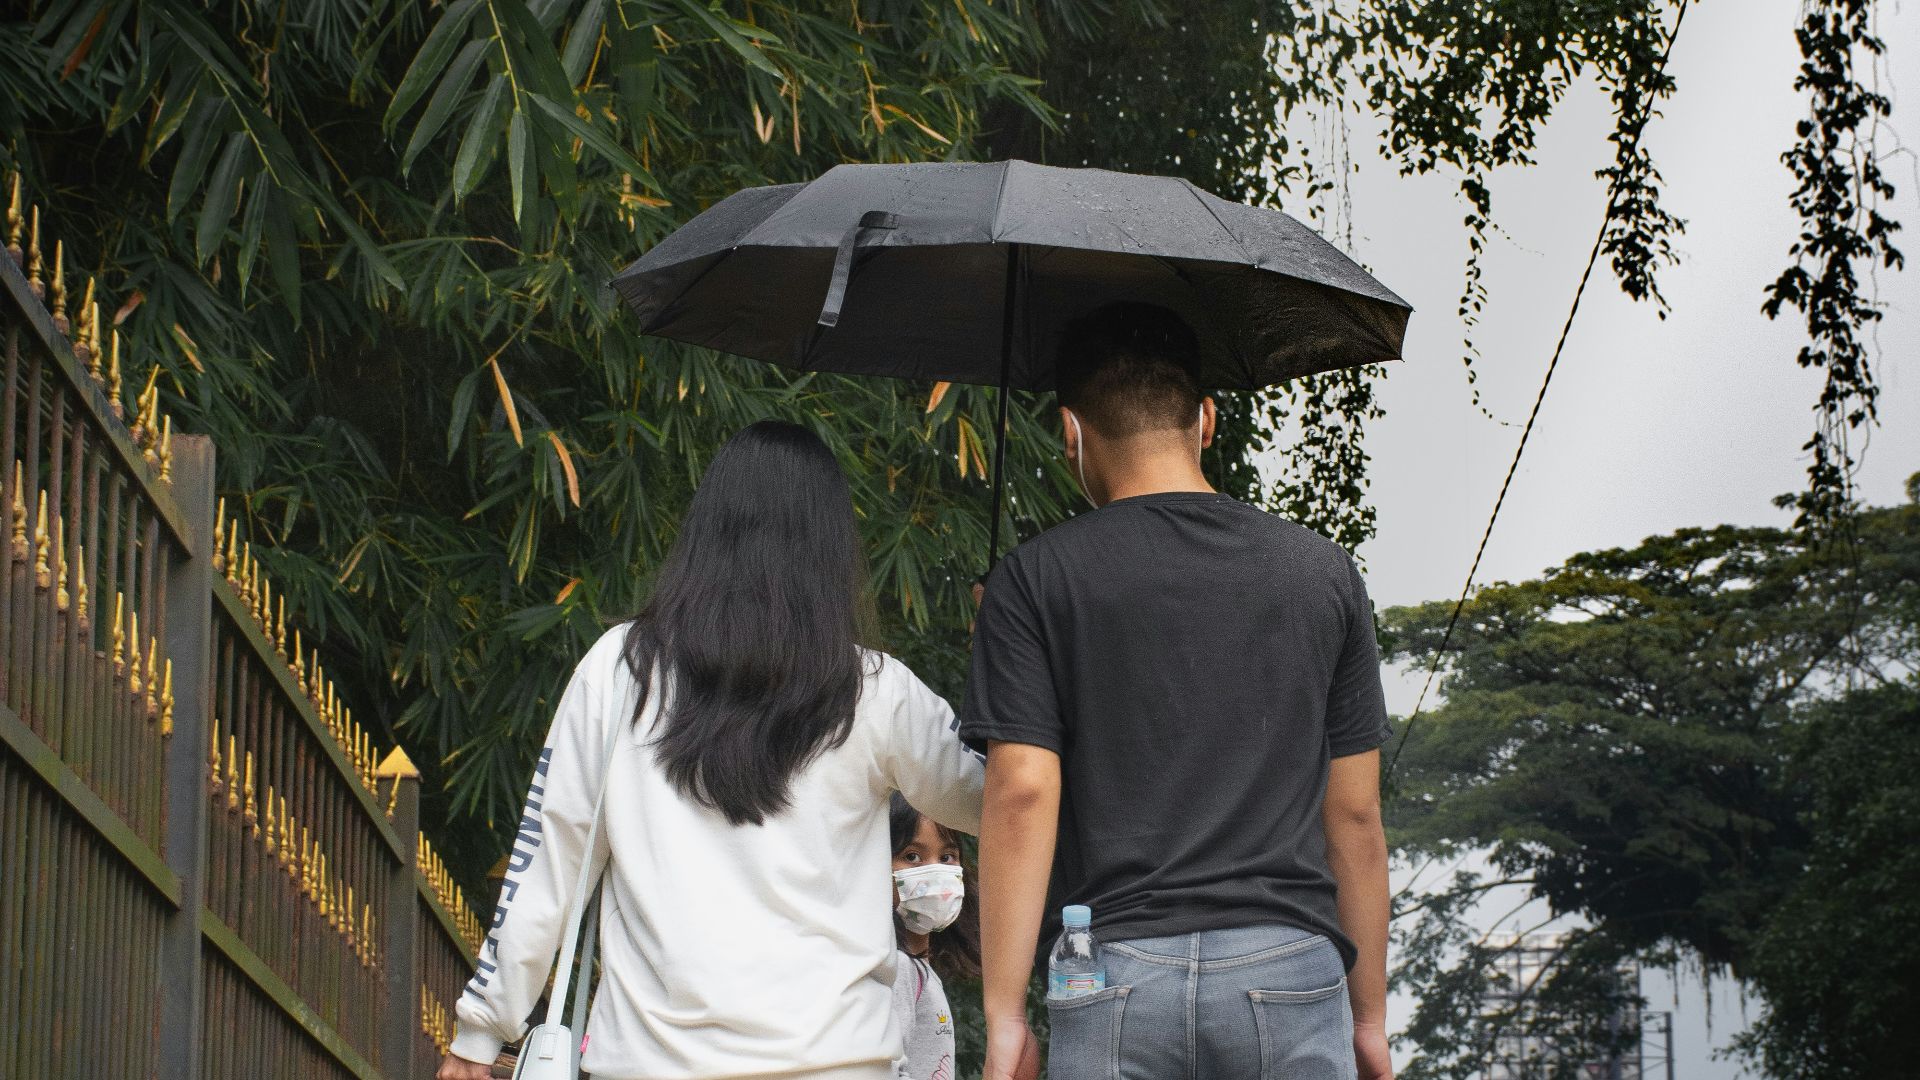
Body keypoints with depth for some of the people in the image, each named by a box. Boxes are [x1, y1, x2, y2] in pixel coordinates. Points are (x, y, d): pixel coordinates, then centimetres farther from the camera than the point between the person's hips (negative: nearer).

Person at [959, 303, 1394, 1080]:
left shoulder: (1038, 579, 3)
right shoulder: (1321, 572, 11)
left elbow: (1020, 793, -4)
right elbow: (1355, 815, 11)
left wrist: (1003, 1016, -3)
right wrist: (1370, 1016, 17)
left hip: (1117, 972, -1)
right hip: (1293, 969, 1)